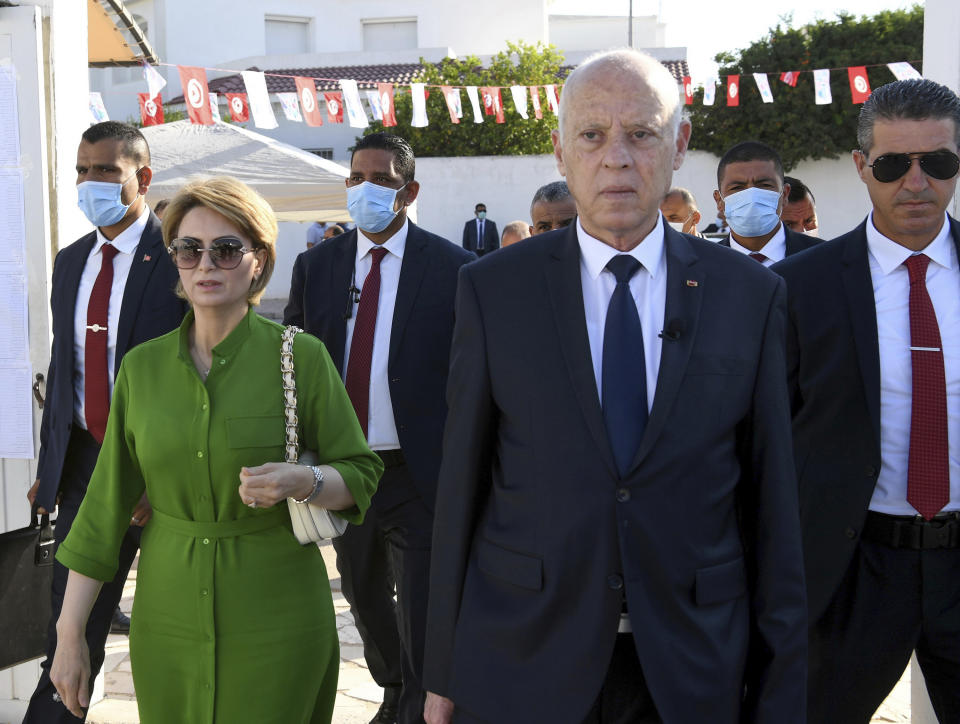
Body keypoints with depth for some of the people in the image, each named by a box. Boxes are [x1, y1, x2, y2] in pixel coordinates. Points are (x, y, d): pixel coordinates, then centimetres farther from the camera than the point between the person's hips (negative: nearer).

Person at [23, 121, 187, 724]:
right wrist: (50, 463, 12)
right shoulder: (71, 262, 10)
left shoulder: (181, 258, -12)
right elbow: (63, 367, 16)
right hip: (86, 457, 5)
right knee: (72, 613, 10)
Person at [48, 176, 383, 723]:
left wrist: (302, 482, -23)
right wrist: (70, 634, 3)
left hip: (275, 623, -3)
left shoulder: (302, 357, -8)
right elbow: (107, 502, 4)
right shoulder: (142, 366, 1)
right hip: (168, 621, 3)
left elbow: (361, 473, -1)